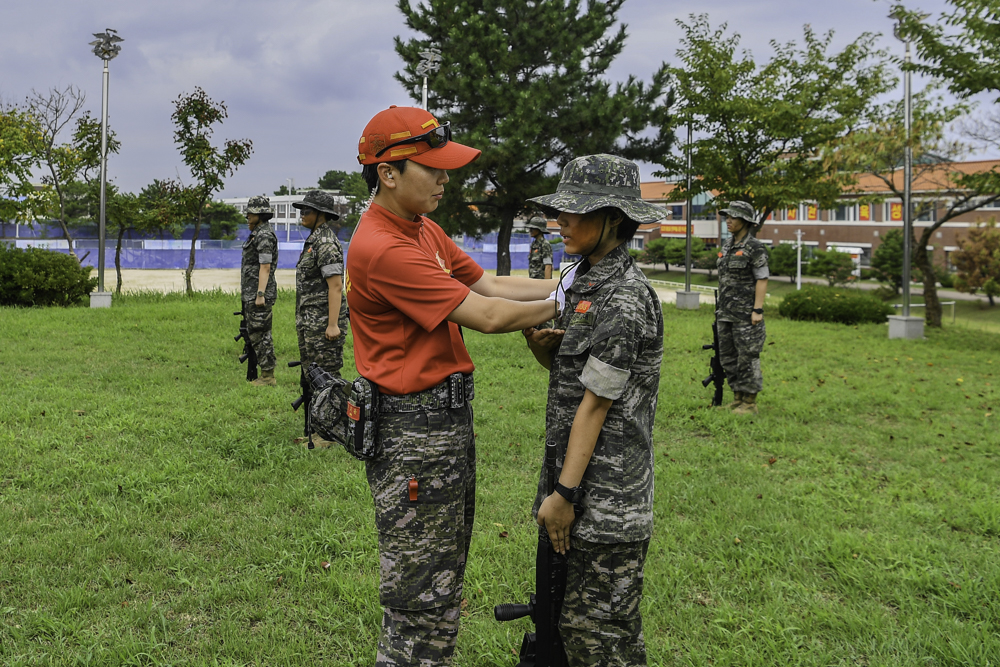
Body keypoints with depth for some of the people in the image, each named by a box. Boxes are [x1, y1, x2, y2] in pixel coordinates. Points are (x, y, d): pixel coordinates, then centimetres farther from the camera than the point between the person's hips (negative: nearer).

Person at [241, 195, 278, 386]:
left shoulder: (264, 236, -14)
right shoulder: (257, 234, 18)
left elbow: (265, 267, -20)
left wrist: (260, 294, -23)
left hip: (259, 294, -11)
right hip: (251, 294, 11)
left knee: (260, 335, -7)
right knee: (255, 334, 13)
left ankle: (268, 376, -2)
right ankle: (265, 375, 17)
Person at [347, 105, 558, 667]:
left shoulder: (425, 230, 11)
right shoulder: (381, 249, -22)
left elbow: (490, 284, 9)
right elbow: (486, 315, -20)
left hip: (448, 415, 10)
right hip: (413, 429, -10)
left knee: (445, 574, 21)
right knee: (421, 595, 2)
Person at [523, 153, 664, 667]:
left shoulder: (624, 300, -19)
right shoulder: (584, 281, 9)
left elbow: (596, 404, -19)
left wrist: (566, 493, -16)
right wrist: (539, 344, -6)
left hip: (605, 489, -9)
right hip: (571, 468, 9)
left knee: (597, 625, 3)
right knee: (564, 610, 19)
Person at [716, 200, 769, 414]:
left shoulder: (756, 248, -11)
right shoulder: (728, 245, 13)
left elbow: (762, 280, -14)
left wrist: (758, 310, -19)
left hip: (746, 313, -8)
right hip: (727, 312, 8)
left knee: (747, 358, -3)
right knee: (728, 356, 11)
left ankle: (750, 403, 5)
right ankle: (738, 399, 21)